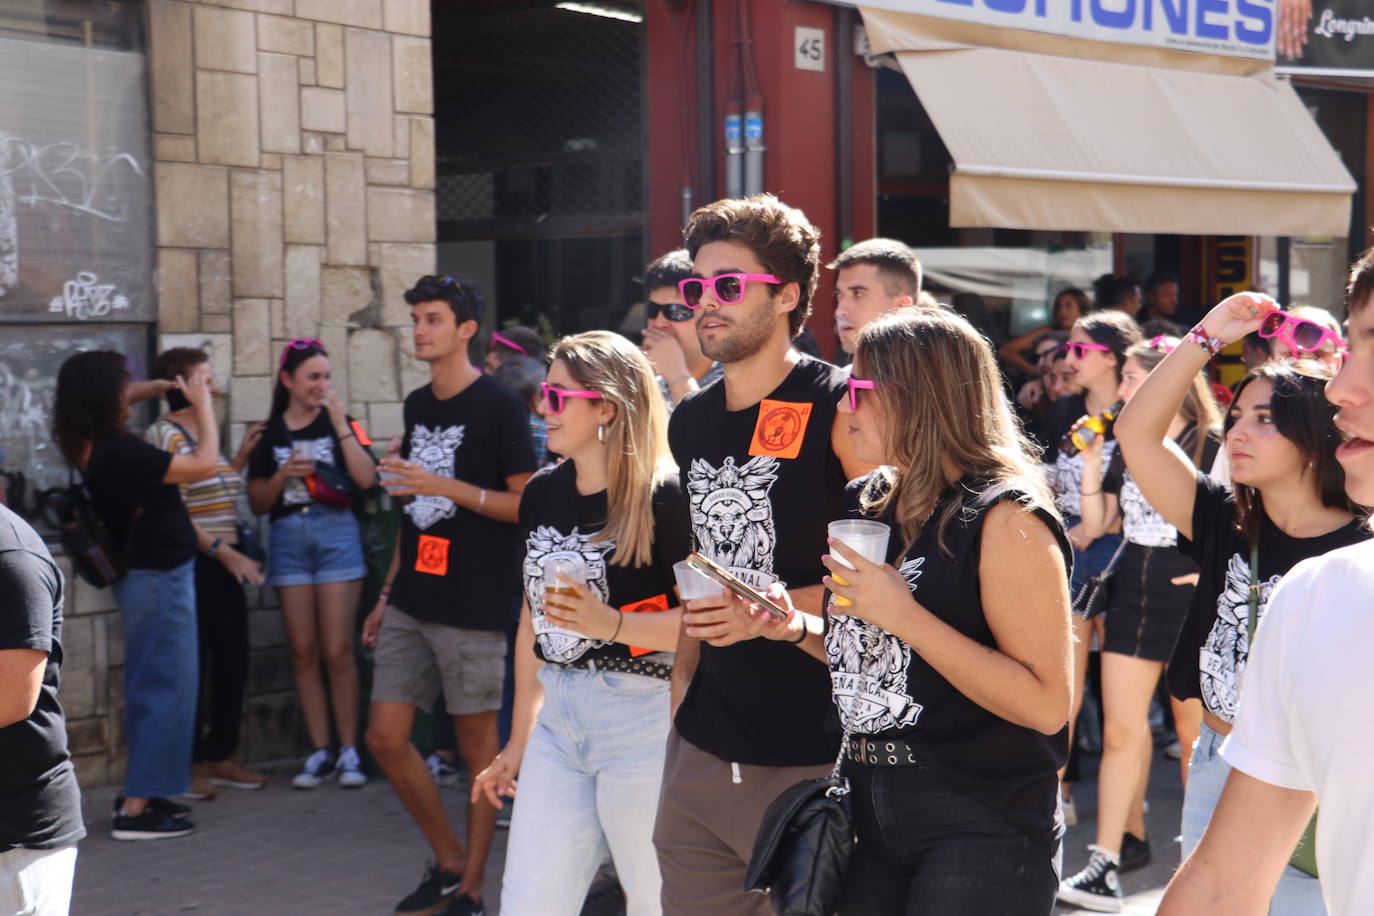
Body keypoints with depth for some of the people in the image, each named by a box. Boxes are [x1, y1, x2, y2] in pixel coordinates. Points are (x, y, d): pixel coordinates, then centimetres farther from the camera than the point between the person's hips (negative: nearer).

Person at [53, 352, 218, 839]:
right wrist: (203, 405, -9)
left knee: (149, 688, 18)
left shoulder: (90, 446, 1)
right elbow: (204, 464, -21)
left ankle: (140, 792, 25)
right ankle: (136, 808, -5)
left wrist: (161, 387, 16)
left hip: (143, 574, 10)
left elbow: (116, 402, 26)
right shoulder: (121, 452, -26)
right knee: (167, 688, -5)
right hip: (160, 577, -10)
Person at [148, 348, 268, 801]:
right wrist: (222, 550, -19)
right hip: (189, 565, -8)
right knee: (193, 666, -2)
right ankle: (192, 764, 8)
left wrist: (242, 456, 13)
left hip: (225, 564, 8)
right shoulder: (164, 435, -11)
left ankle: (222, 757, 20)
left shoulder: (205, 432, 15)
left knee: (232, 663, 9)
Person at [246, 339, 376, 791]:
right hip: (288, 538, 2)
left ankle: (348, 751, 2)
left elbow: (366, 478, -9)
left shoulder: (340, 424, 6)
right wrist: (283, 475, -7)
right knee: (303, 652, 2)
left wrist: (340, 424, -11)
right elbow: (257, 503, 11)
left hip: (336, 533, -2)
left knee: (338, 651, -5)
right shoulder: (269, 434, 11)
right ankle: (321, 751, 9)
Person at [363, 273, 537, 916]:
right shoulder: (417, 405, 13)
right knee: (385, 738, 4)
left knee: (476, 744, 2)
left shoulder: (498, 406, -7)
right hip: (411, 606, 7)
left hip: (474, 605, -7)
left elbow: (528, 504, -11)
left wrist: (447, 487, -20)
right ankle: (448, 860, 21)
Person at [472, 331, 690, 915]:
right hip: (558, 717, 7)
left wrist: (611, 624, -29)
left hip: (642, 717, -7)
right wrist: (519, 741, 20)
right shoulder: (542, 493, 9)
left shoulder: (663, 497, -12)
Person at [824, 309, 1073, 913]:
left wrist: (905, 617, -23)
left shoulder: (1005, 518, -14)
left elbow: (1047, 705, -21)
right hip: (871, 812, 7)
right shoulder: (866, 503, 8)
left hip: (984, 826, -7)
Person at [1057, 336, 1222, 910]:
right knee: (1120, 730, 2)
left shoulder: (1212, 447, -10)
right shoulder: (1127, 447, 9)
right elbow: (1095, 526, 9)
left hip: (1189, 603, -5)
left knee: (1193, 730, 7)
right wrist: (1091, 464, -1)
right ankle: (1112, 854, 6)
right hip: (1131, 599, 6)